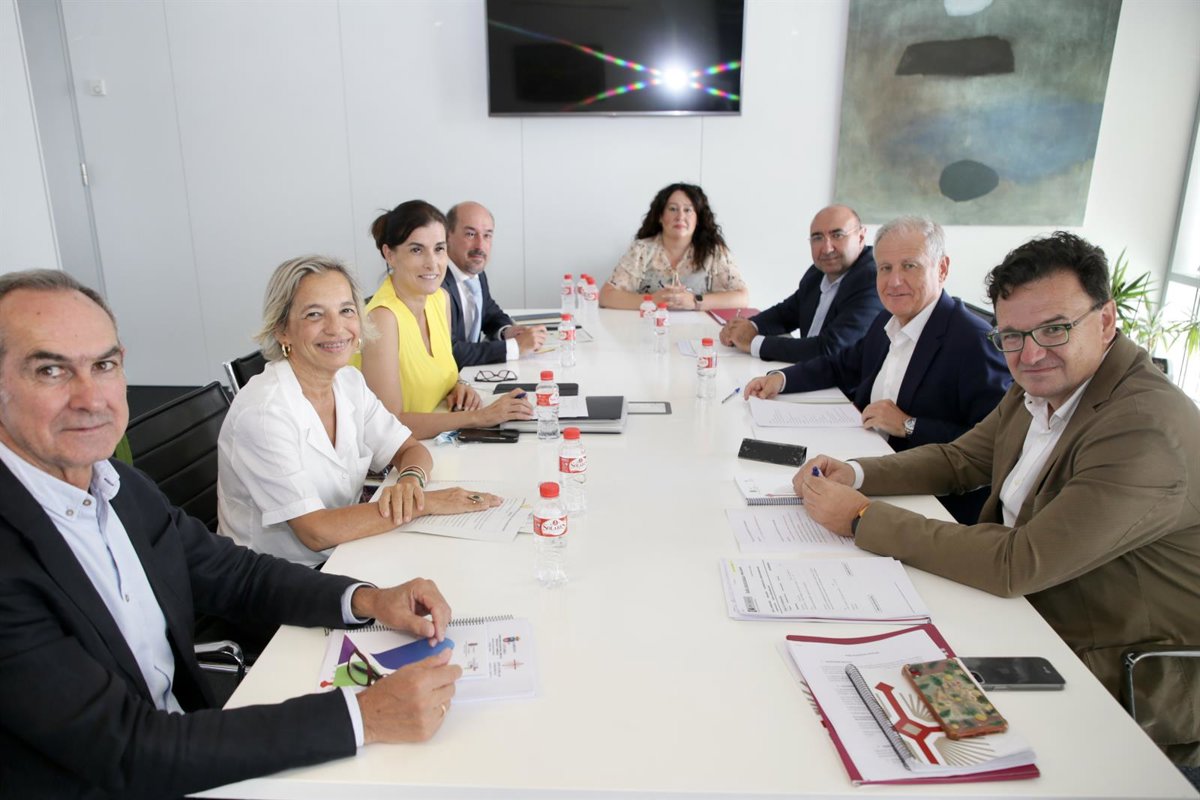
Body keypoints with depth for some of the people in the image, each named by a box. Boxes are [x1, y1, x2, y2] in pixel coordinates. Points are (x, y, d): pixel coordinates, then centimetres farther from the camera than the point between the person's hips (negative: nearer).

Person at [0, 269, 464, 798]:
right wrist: (364, 716, -27)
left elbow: (233, 574, 6)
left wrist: (367, 599, -11)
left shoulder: (121, 485, -4)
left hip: (182, 738, 6)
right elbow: (129, 753, -25)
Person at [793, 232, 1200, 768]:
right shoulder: (1045, 384, -1)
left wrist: (862, 517, -26)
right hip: (1027, 614, 7)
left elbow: (1019, 565, -31)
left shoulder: (1148, 432, -28)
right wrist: (854, 475, -8)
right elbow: (960, 459, 10)